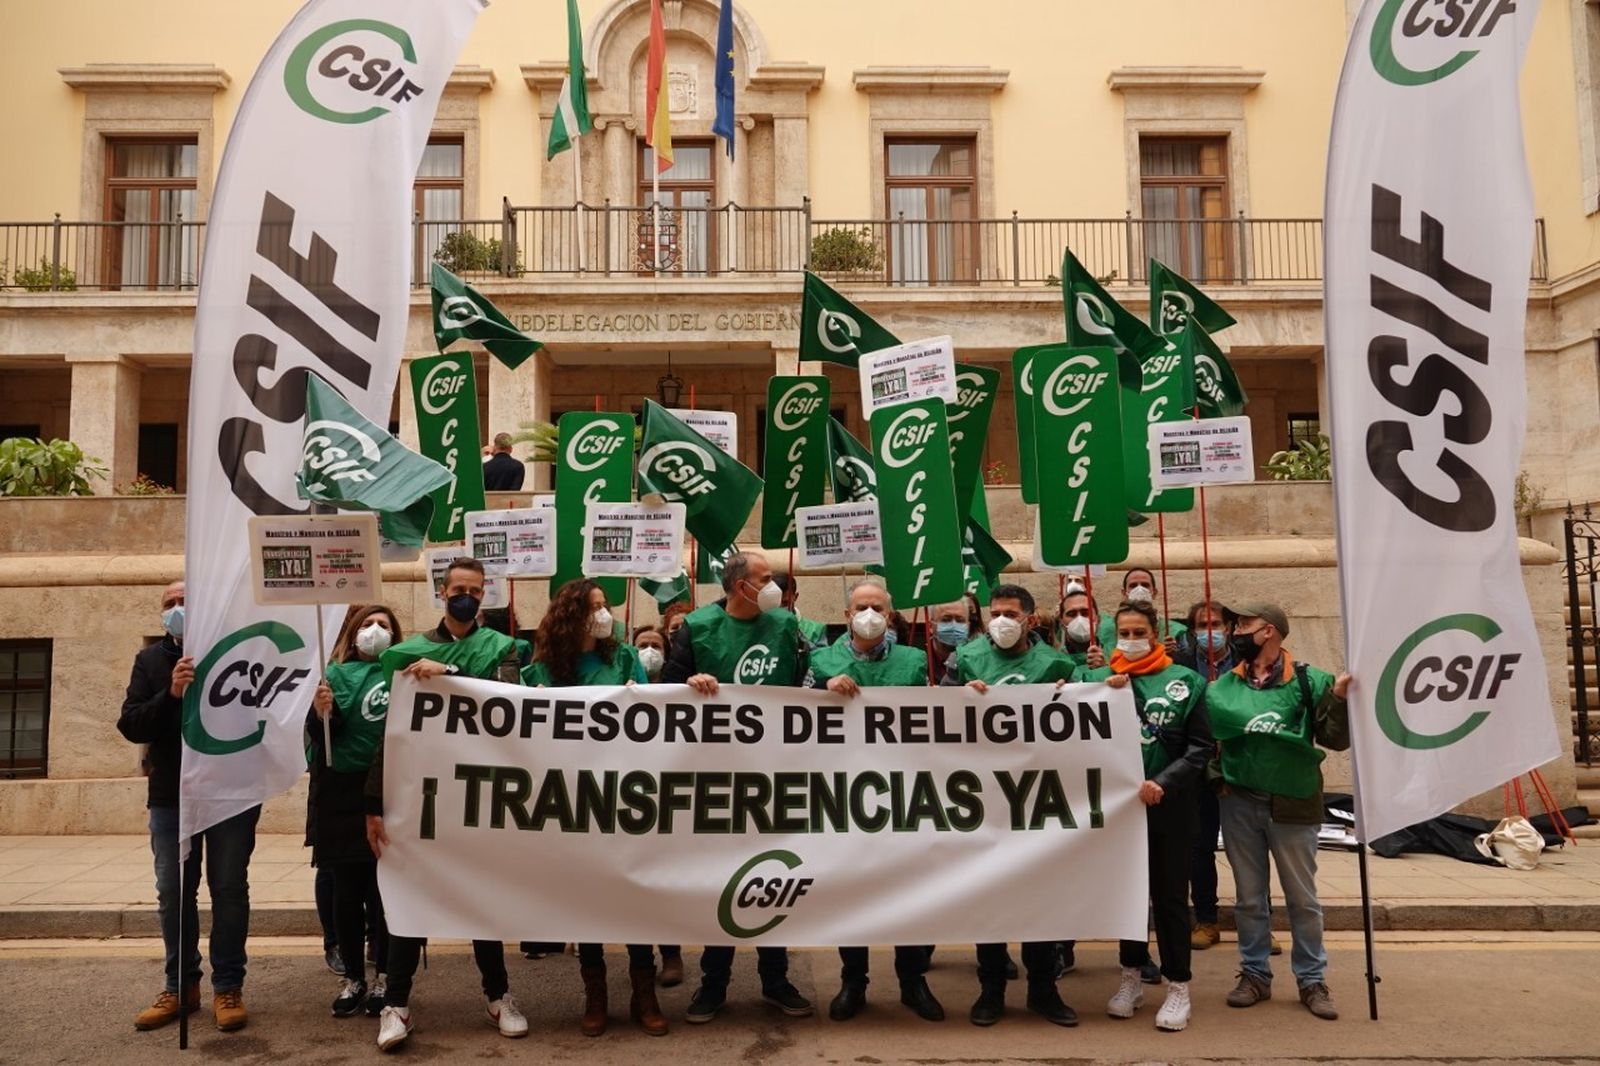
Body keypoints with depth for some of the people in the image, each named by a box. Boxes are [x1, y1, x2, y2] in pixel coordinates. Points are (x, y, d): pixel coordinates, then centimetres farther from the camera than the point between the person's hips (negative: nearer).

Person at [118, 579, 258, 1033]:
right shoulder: (151, 661, 5)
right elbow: (130, 725, -5)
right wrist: (170, 694, -21)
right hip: (171, 796, 3)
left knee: (229, 890, 5)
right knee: (173, 893, 11)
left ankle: (228, 987, 14)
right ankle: (181, 986, 24)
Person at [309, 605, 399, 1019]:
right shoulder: (337, 673, 6)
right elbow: (321, 737, 0)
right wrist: (321, 714, -20)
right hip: (342, 796, 1)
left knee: (383, 890, 3)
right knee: (346, 892, 8)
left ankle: (383, 978, 16)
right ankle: (353, 979, 21)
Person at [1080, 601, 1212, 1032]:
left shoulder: (1185, 681, -2)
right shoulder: (1097, 678, 0)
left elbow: (1200, 748, -3)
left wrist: (1162, 783, -13)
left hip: (1170, 804, -1)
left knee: (1170, 893, 6)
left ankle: (1178, 986, 18)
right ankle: (1132, 976, 28)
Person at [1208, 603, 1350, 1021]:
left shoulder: (1310, 681, -5)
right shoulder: (1225, 685, 3)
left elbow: (1335, 738, -10)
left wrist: (1339, 698, -23)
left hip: (1293, 803, -3)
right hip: (1239, 803, 3)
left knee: (1302, 898, 10)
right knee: (1249, 898, 13)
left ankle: (1312, 979, 24)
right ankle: (1255, 974, 27)